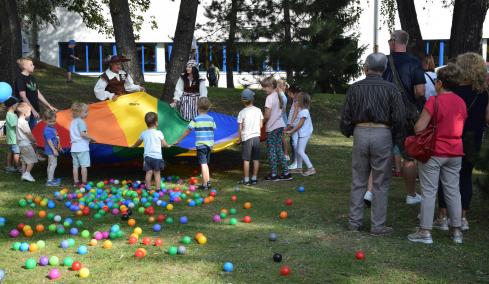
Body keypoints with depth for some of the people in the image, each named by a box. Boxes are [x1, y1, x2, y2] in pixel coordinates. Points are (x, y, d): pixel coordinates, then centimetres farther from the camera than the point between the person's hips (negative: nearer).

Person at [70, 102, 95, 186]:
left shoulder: (72, 122, 15)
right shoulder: (81, 122, -11)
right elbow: (82, 134, -21)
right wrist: (90, 138, -9)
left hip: (74, 147, 8)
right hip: (82, 147, -8)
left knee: (75, 166, 9)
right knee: (84, 166, -4)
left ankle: (76, 182, 13)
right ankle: (84, 182, -4)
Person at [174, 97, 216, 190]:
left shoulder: (196, 119, -6)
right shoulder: (211, 119, 6)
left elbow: (188, 131, -1)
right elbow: (213, 130, 12)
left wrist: (179, 140, 9)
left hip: (201, 145, -5)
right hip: (209, 144, 5)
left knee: (203, 164, -5)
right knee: (206, 163, 19)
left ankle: (205, 184, -6)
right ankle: (208, 181, 16)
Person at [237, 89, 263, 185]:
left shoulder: (242, 112, -9)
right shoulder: (258, 110, 1)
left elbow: (240, 128, -6)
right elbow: (261, 125, 4)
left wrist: (239, 139, 6)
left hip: (247, 137, -3)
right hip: (256, 136, 3)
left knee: (246, 159, 2)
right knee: (256, 159, 9)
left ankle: (246, 180, 5)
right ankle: (254, 178, 15)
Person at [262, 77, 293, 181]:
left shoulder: (270, 97, -17)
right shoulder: (278, 96, 8)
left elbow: (267, 116, -18)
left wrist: (261, 123, -2)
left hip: (272, 128, -8)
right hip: (280, 125, 8)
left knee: (271, 151, 3)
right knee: (279, 150, 13)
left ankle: (274, 175, 7)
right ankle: (286, 173, 13)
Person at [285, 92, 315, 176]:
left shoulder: (304, 111, -18)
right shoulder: (301, 110, 11)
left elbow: (300, 124, -19)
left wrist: (291, 131, -15)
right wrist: (292, 131, 13)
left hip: (305, 134, -10)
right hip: (301, 134, 10)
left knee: (300, 151, -10)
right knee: (297, 150, 14)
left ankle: (311, 168, -9)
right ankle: (299, 168, 22)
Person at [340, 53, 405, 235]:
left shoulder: (355, 88, 3)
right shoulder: (390, 89, -2)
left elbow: (346, 117, 4)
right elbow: (399, 117, -6)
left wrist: (347, 133, 22)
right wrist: (393, 135, 10)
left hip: (360, 133, 2)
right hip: (382, 134, -2)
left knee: (358, 182, 12)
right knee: (380, 184, 4)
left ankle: (354, 222, 16)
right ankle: (378, 225, 7)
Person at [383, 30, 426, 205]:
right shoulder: (414, 63, -8)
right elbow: (420, 92, -14)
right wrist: (411, 99, 6)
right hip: (407, 116, -1)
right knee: (409, 156, 10)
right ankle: (411, 195, 20)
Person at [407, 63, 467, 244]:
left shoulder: (434, 101, -14)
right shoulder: (461, 103, 5)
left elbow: (419, 128, -16)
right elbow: (461, 127, 14)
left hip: (434, 153, -5)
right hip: (455, 153, 6)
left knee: (429, 192, 1)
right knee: (453, 191, 12)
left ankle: (425, 231, 3)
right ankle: (457, 232, 17)